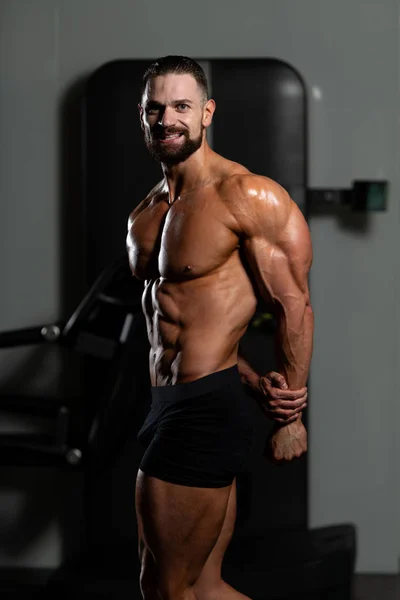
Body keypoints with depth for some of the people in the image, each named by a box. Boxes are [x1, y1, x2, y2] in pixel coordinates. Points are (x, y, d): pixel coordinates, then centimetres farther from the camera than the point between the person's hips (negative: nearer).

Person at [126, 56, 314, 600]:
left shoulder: (247, 196, -11)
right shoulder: (145, 214, 14)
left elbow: (293, 303, -10)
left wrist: (290, 419, -6)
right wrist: (258, 384, 1)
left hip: (204, 411, -9)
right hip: (167, 405, 9)